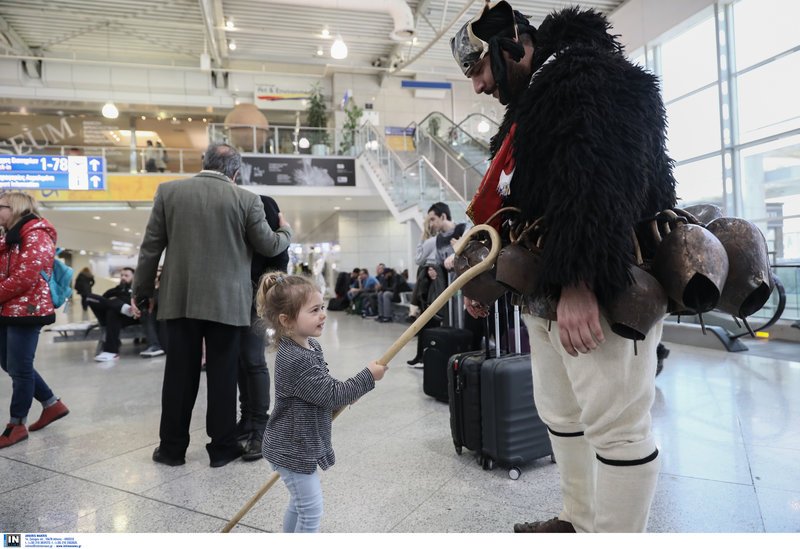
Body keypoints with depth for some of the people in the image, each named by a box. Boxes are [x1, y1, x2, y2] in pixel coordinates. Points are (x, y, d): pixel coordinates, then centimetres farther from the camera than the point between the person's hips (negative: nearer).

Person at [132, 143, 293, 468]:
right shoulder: (245, 199, -3)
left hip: (180, 298, 2)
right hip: (227, 301, -2)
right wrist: (286, 230, 24)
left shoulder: (168, 191, 3)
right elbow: (270, 246, 3)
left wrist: (141, 291, 14)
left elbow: (151, 246, 5)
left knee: (179, 373, 10)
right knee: (223, 374, 7)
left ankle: (172, 447, 22)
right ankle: (222, 447, 17)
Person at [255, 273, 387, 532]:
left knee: (300, 504, 25)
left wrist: (344, 393, 3)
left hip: (300, 445, 9)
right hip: (294, 450, -9)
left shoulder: (311, 345, 0)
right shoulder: (295, 361, -31)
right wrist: (369, 376, -20)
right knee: (311, 511, 3)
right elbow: (332, 395, -26)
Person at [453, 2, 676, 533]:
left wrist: (580, 282, -33)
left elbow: (602, 178, -25)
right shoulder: (530, 106, 23)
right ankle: (580, 522, 35)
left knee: (614, 425, -2)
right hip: (549, 291, 10)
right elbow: (518, 204, 23)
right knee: (559, 413, 18)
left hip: (602, 291, -10)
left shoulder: (589, 76, -8)